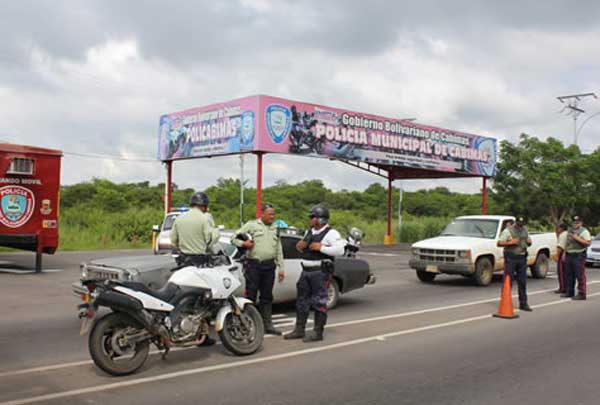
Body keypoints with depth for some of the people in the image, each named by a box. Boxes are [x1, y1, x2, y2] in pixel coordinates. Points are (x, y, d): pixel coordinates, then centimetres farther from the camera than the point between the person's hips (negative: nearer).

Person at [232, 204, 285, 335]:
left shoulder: (275, 229, 18)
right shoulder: (251, 225, 2)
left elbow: (279, 250, 20)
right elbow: (234, 238, 1)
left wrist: (281, 268, 15)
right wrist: (243, 243, -19)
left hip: (269, 266, 5)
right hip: (253, 265, -5)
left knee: (267, 297, 9)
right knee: (250, 295, -4)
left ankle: (267, 324, 16)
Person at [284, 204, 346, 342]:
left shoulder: (331, 233, -10)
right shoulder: (309, 232, 15)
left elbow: (340, 250, -22)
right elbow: (302, 247, 28)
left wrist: (321, 248, -23)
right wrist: (300, 246, 5)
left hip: (320, 272, -8)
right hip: (306, 270, 8)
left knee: (319, 302, -4)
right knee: (302, 300, 11)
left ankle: (318, 332, 3)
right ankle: (299, 330, 20)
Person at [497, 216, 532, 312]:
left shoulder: (525, 230, 12)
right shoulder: (508, 230, -7)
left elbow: (529, 241, 22)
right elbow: (499, 243, -12)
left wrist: (529, 242, -1)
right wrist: (511, 242, -23)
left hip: (522, 258, 6)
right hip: (511, 258, -6)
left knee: (522, 281, 8)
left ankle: (523, 303, 16)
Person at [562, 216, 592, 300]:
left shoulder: (584, 231, -5)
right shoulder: (570, 231, 18)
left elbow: (588, 242, -16)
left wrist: (577, 238, -20)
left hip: (579, 256, -8)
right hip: (569, 255, 8)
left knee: (580, 276, -8)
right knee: (568, 275, 11)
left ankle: (581, 294, -6)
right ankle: (569, 292, 20)